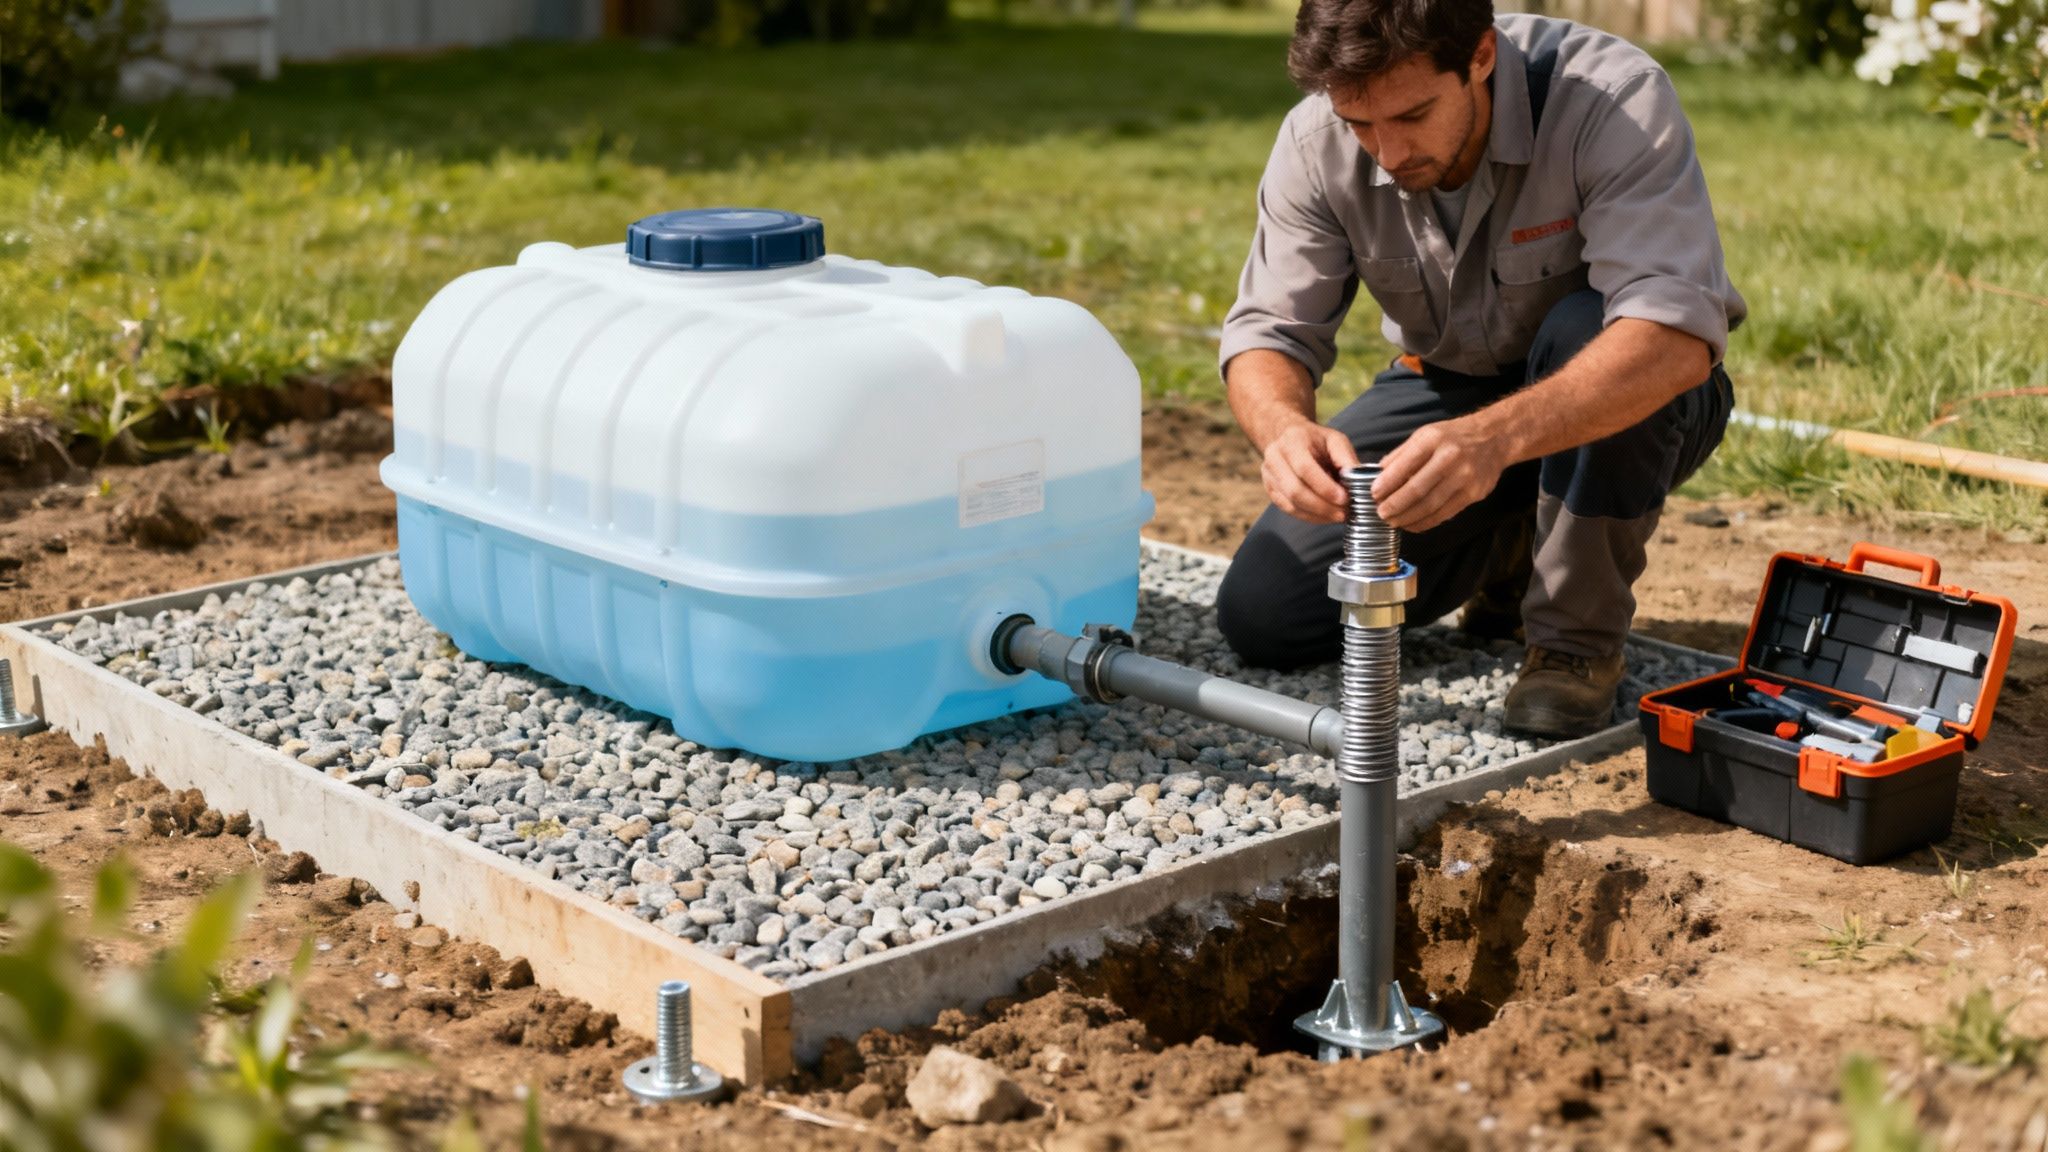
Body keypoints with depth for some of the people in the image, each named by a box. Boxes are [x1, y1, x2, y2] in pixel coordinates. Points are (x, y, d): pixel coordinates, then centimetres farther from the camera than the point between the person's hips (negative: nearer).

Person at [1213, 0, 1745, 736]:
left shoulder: (1613, 97, -30)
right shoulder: (1316, 143, -18)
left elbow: (1677, 332, -42)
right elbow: (1269, 329, -15)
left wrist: (1495, 436, -57)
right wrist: (1285, 426, -40)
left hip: (1629, 402, -3)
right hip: (1448, 388, 3)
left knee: (1585, 328, -39)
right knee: (1261, 619, -11)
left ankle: (1579, 639, -16)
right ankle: (1511, 550, 15)